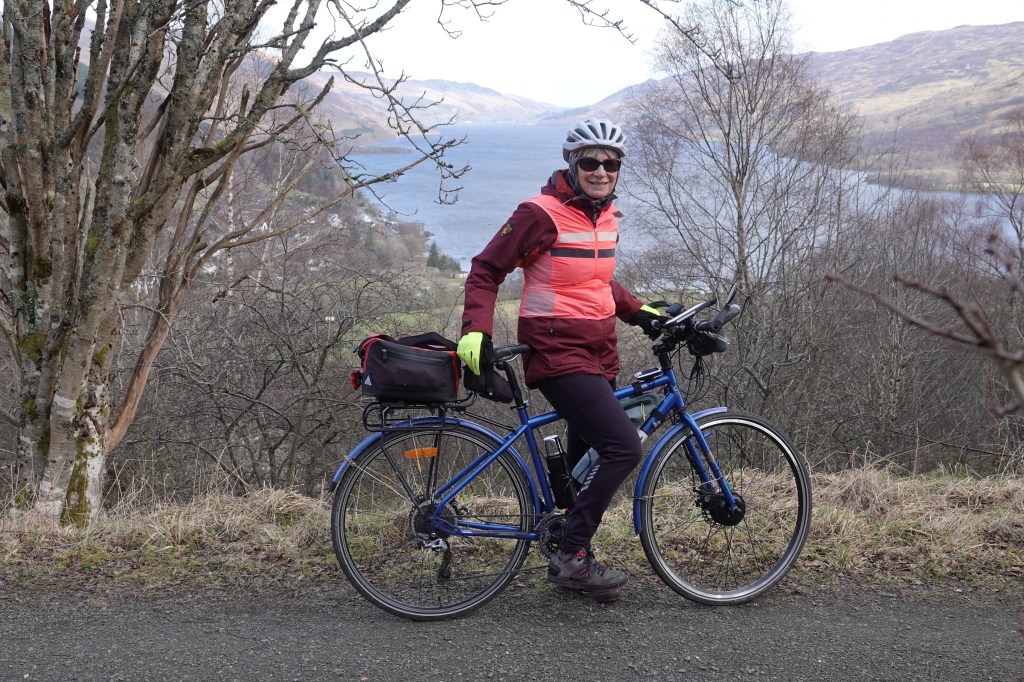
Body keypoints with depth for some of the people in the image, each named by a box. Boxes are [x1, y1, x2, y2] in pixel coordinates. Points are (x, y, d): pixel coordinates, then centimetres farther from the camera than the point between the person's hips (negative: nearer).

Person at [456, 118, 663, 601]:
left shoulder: (608, 216, 12)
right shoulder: (542, 213, -13)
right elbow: (485, 272, -8)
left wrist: (638, 312, 17)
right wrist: (476, 330, -20)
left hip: (599, 355, 8)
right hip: (558, 354, -8)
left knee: (587, 461, 13)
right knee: (623, 447, -18)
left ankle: (572, 561, 26)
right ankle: (571, 556, -8)